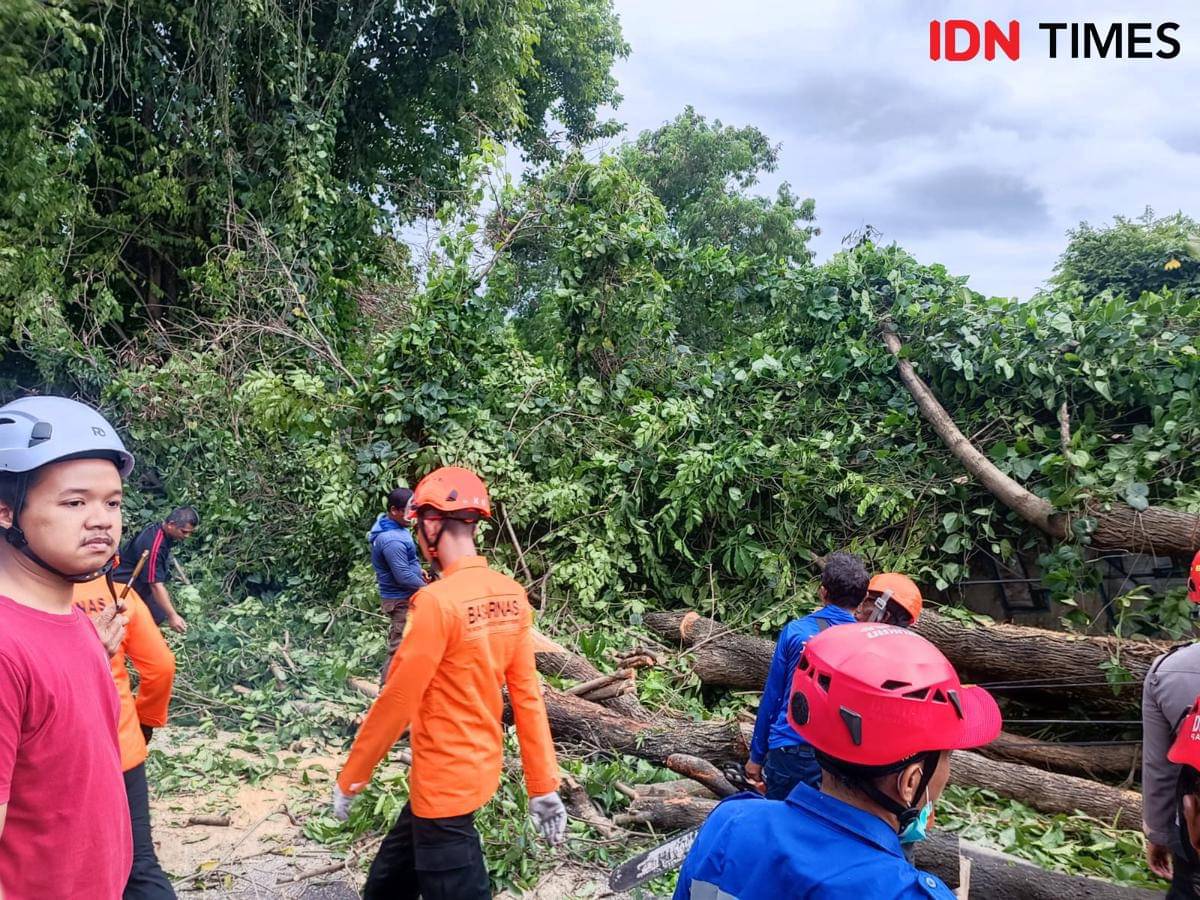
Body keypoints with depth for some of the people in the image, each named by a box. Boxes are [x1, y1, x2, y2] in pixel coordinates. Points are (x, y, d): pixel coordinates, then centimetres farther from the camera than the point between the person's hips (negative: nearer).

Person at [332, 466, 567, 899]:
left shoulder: (437, 601, -24)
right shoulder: (512, 595, -2)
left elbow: (397, 701, -17)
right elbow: (528, 694, 1)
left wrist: (350, 779, -4)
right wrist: (544, 785, 6)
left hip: (444, 782, -8)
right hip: (477, 771, 8)